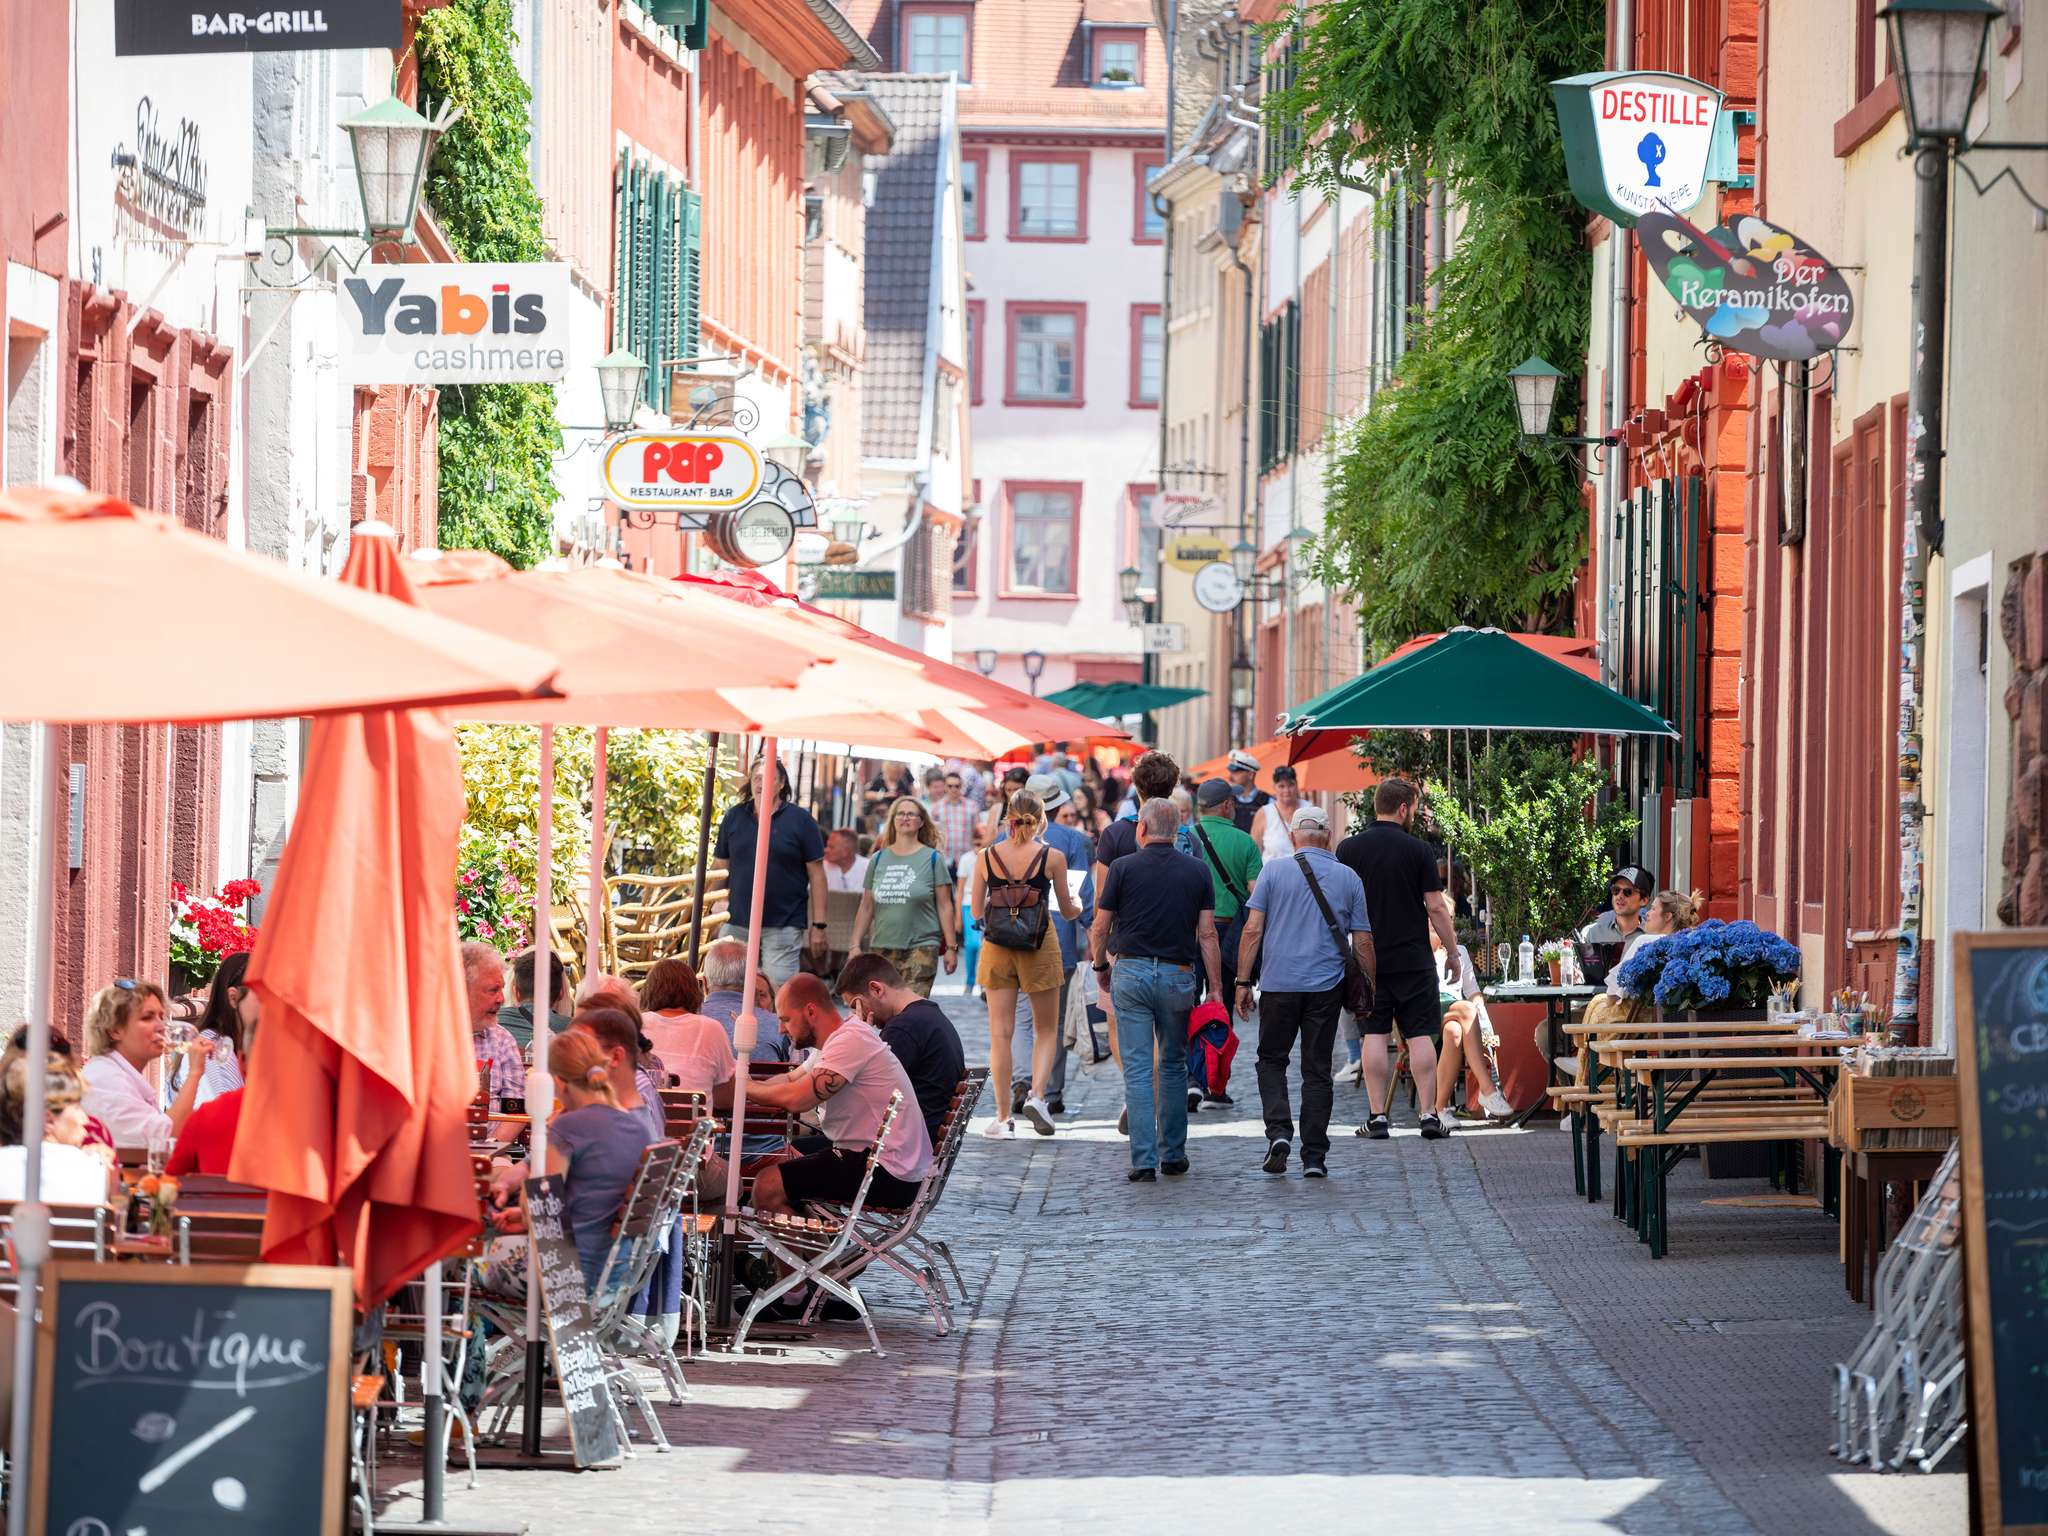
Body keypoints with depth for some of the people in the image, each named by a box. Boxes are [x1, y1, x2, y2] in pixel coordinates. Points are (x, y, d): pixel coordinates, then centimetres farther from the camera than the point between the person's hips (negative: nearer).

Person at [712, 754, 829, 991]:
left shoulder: (800, 820, 0)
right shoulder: (734, 817, 9)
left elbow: (816, 875, 0)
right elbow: (719, 867, 13)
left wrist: (818, 925, -4)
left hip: (784, 925, -3)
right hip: (738, 922, 3)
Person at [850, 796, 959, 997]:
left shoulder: (933, 859, 4)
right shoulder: (878, 860, 12)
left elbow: (944, 906, 3)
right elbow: (866, 907, 15)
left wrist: (951, 947, -1)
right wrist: (856, 945, 11)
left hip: (921, 948, -3)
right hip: (882, 948, 3)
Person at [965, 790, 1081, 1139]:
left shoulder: (986, 857, -1)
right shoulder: (1051, 857, -6)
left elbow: (977, 910, 4)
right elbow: (1068, 911, 3)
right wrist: (1077, 906, 27)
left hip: (996, 948, 1)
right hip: (1040, 946, -1)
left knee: (1000, 1033, 4)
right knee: (1046, 1029, 13)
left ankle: (1003, 1116, 3)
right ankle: (1037, 1095, -8)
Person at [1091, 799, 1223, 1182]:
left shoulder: (1124, 868, -3)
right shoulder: (1197, 871, 2)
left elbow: (1100, 928, 0)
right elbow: (1207, 935, -1)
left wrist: (1100, 966, 18)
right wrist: (1216, 989, 2)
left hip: (1131, 973, -2)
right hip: (1178, 976, 2)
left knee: (1137, 1070, -1)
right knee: (1174, 1066, 17)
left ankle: (1144, 1161, -7)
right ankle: (1173, 1154, 21)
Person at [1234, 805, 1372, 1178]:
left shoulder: (1274, 871, 0)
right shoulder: (1348, 879, 5)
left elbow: (1253, 930, -5)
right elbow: (1362, 942, 4)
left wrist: (1243, 982, 0)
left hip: (1278, 983, -1)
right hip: (1326, 988, 1)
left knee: (1271, 1060, 14)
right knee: (1317, 1070, 7)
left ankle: (1278, 1131, -7)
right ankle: (1314, 1157, 4)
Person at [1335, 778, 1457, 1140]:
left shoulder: (1349, 849, 0)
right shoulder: (1419, 850, -6)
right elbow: (1436, 908, -6)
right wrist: (1453, 952, 4)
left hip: (1368, 958, 2)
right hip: (1414, 959, -2)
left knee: (1375, 1036, 4)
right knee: (1421, 1036, 1)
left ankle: (1377, 1116, 0)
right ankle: (1429, 1114, -2)